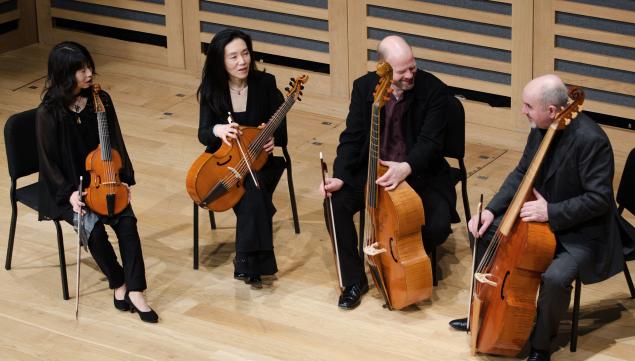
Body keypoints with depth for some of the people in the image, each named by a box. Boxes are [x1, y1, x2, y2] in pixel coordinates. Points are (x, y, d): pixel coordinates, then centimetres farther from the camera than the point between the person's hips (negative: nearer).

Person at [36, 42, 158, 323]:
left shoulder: (100, 100, -2)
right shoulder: (48, 114, -14)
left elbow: (115, 142, 6)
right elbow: (48, 161, -9)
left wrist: (123, 179, -4)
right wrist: (68, 193, -19)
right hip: (66, 188, -4)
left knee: (127, 221, -22)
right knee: (93, 228, -28)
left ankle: (134, 291, -23)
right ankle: (118, 283, -7)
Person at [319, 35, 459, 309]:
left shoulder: (434, 90, -16)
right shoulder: (364, 87, -6)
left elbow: (430, 142, -21)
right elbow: (352, 137, -4)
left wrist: (406, 168, -41)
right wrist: (339, 176, -21)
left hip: (418, 171, -2)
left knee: (437, 226, -27)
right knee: (336, 204, -22)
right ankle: (354, 279, -3)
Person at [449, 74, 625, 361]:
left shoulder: (590, 140, -29)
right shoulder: (541, 129, -4)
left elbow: (600, 198, -27)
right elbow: (521, 174, 9)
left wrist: (550, 212, -31)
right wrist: (491, 209, -3)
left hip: (581, 233, -8)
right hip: (541, 216, 9)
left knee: (555, 278, -33)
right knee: (484, 231, 6)